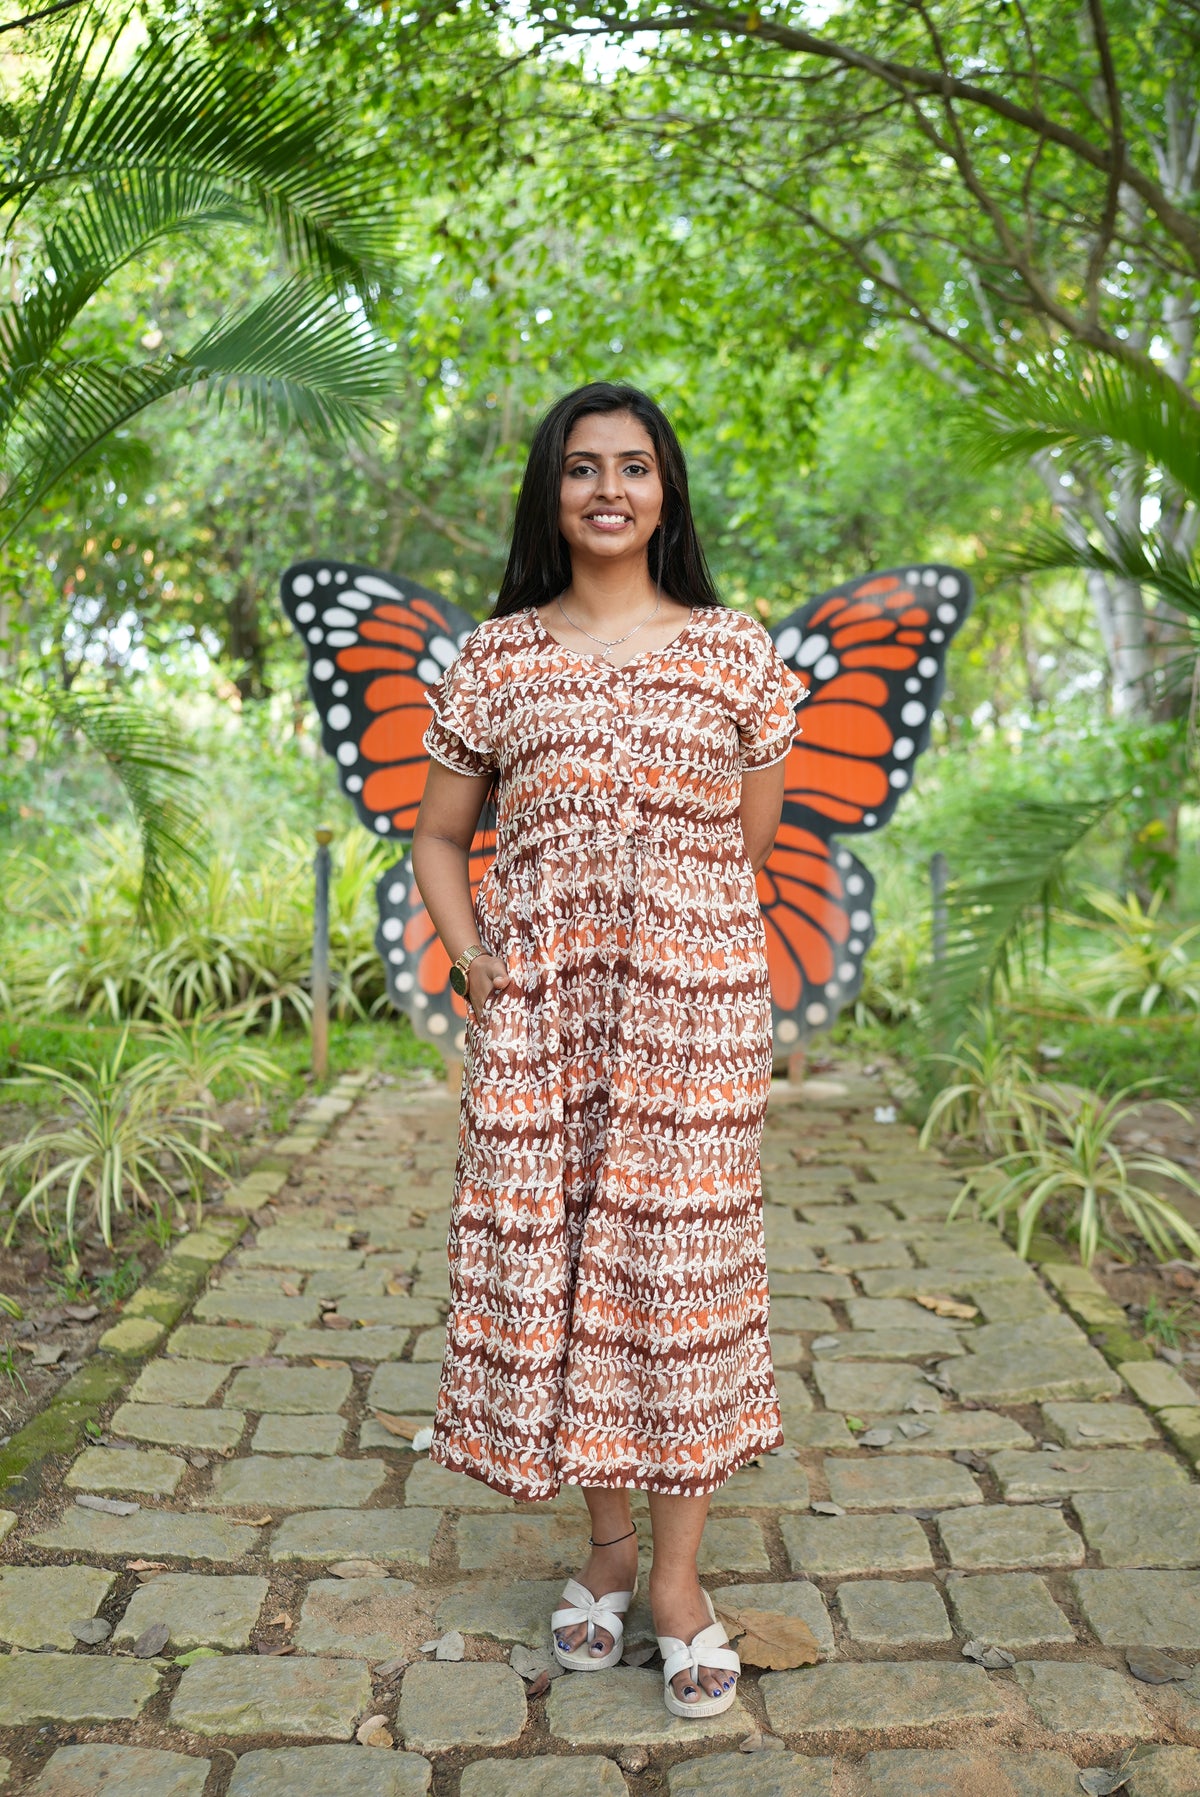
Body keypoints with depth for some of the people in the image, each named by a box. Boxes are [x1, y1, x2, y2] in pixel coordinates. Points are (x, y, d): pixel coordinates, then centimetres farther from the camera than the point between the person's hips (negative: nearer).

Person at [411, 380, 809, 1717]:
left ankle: (679, 1579, 16)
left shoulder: (732, 651, 5)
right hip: (535, 1008, 2)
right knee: (550, 1255, 6)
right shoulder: (495, 659, 7)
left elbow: (752, 840, 11)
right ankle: (607, 1548, 25)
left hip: (692, 994, -1)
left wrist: (660, 923, 5)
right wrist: (470, 959, -1)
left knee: (685, 1260, 1)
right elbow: (439, 837, 12)